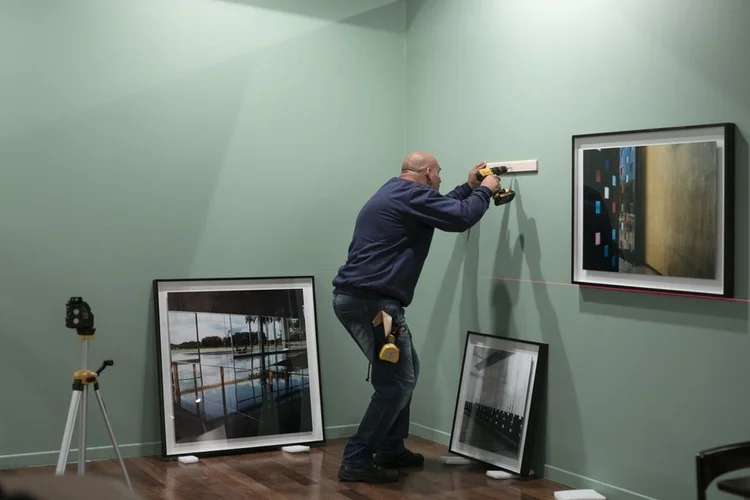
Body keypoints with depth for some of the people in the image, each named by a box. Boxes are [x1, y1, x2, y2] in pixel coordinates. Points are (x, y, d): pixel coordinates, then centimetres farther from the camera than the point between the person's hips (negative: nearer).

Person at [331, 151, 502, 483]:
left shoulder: (395, 194, 22)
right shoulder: (412, 194, -10)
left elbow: (440, 208, 35)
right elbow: (460, 218, -11)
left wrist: (469, 187, 37)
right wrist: (484, 191, 6)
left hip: (357, 298, 11)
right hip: (371, 302, -11)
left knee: (405, 370, 19)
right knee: (397, 381, -6)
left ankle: (389, 449, 26)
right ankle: (356, 461, -3)